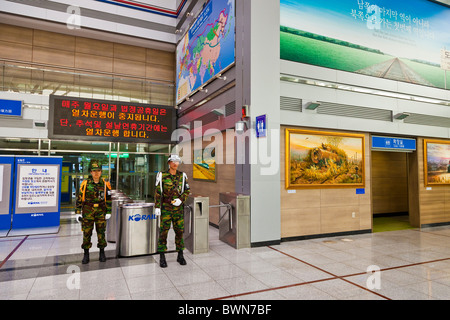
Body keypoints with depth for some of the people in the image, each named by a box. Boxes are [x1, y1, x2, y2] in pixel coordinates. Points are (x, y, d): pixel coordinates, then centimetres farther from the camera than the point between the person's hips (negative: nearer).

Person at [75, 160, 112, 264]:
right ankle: (86, 254, 16)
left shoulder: (105, 184, 1)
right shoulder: (85, 184, -1)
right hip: (88, 211, 0)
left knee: (101, 232, 5)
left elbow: (108, 199, 5)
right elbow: (79, 198, 3)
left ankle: (102, 253, 19)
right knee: (86, 233, 3)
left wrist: (108, 212, 2)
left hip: (101, 211, 0)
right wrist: (78, 212, 0)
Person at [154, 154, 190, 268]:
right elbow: (157, 192, -1)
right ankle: (162, 257, 11)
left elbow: (187, 191, 5)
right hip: (165, 207, -2)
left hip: (178, 207, 2)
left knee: (179, 231, 6)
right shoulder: (162, 176, -2)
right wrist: (157, 207, -6)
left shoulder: (182, 176, 4)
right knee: (163, 231, 0)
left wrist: (180, 200, -12)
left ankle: (180, 255, 19)